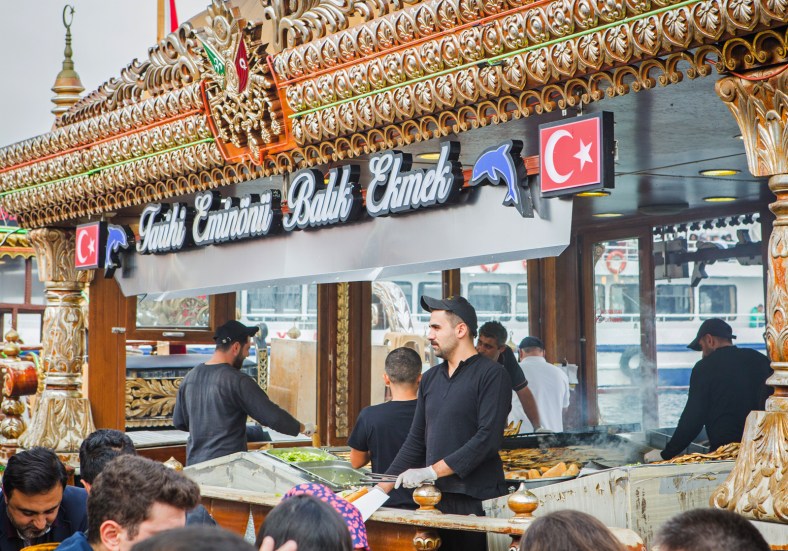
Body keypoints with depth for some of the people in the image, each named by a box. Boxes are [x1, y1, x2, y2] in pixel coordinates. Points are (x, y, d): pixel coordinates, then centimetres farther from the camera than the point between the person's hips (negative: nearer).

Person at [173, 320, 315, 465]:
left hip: (193, 463, 7)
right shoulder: (238, 381, -14)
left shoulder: (190, 376, 6)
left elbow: (178, 422, 16)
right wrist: (303, 428, 2)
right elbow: (273, 416, -13)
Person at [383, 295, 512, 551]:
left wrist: (432, 471, -17)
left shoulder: (492, 374, -5)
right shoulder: (430, 379, 15)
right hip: (436, 499, 6)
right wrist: (381, 490, 11)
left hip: (478, 501, -6)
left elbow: (488, 439, -15)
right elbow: (416, 441, 17)